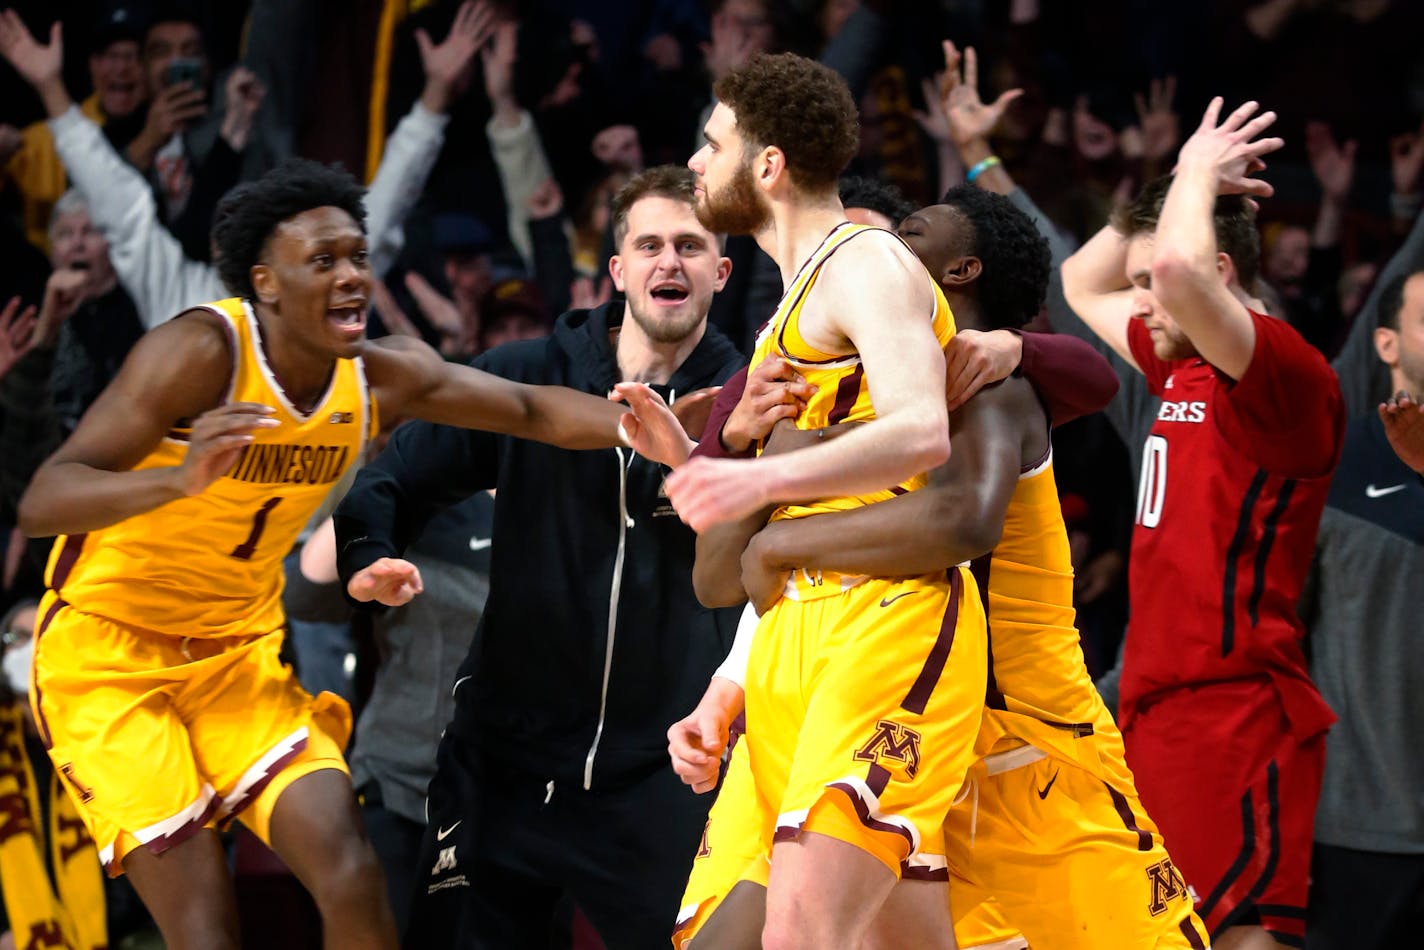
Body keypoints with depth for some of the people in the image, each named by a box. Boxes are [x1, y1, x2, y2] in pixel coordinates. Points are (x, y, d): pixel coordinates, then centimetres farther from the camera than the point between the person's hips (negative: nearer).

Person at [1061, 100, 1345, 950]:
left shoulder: (1286, 372, -12)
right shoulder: (1182, 369, 16)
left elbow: (1178, 267, -30)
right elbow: (1084, 283, 31)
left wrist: (1200, 175, -10)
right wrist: (1182, 184, 20)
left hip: (1235, 713, -10)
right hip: (1160, 711, 10)